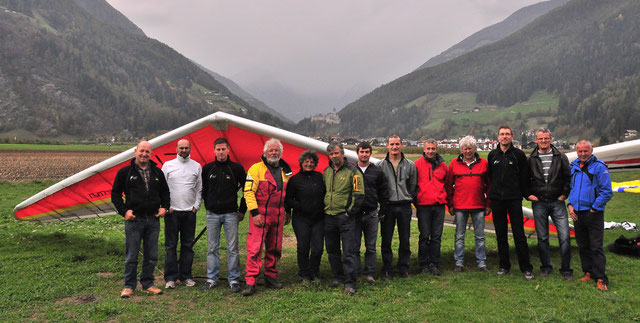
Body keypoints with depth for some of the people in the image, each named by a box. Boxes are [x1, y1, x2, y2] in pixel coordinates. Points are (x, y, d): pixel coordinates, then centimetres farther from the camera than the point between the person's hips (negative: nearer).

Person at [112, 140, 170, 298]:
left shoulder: (157, 172, 11)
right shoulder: (125, 172, 1)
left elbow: (165, 191, 21)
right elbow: (115, 194, 5)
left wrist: (164, 207, 5)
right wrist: (124, 211, -6)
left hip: (153, 219, 3)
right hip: (134, 220, -3)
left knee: (151, 255, 10)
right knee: (131, 256, 3)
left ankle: (147, 283, 23)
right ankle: (129, 285, 17)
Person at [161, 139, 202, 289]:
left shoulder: (196, 166, 9)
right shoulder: (168, 165, 5)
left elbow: (199, 189, 11)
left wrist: (196, 206, 2)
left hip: (190, 212, 2)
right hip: (172, 211, -1)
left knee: (188, 245, 7)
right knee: (170, 245, 1)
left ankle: (185, 276, 15)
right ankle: (170, 278, 7)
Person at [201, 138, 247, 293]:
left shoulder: (237, 168, -1)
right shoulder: (207, 168, 5)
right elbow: (203, 190, 17)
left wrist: (242, 210, 5)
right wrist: (208, 205, 10)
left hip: (231, 214, -2)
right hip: (212, 215, 2)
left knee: (232, 248, 1)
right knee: (212, 248, 7)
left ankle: (234, 280, 10)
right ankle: (212, 278, 17)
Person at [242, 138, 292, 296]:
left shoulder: (285, 171, 13)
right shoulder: (256, 168, -5)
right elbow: (248, 191, -10)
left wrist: (288, 212, 21)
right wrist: (255, 213, -15)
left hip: (278, 216, 5)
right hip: (260, 215, -5)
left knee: (274, 248, 12)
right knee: (255, 248, -8)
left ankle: (270, 276, 25)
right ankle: (250, 282, -4)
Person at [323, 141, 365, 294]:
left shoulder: (352, 171, -8)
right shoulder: (326, 171, 11)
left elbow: (359, 195, -10)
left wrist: (350, 212, -9)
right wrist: (326, 207, 15)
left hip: (345, 217, -6)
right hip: (329, 217, 6)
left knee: (348, 251, -5)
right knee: (332, 250, 14)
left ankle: (350, 282, 2)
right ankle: (338, 277, 29)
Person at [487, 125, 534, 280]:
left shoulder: (519, 154, 0)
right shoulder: (493, 155, 9)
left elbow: (524, 176, 3)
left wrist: (524, 194, 1)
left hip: (514, 199, -3)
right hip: (496, 199, 3)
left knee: (519, 234, -3)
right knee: (501, 235, 8)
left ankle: (526, 268, 5)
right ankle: (504, 265, 18)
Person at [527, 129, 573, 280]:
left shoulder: (561, 157, 5)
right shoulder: (531, 159, 5)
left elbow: (568, 177, 7)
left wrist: (564, 194, 0)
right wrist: (528, 194, 1)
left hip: (557, 202, 0)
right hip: (539, 203, 0)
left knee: (565, 236, -4)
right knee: (542, 238, 8)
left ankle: (566, 269, 8)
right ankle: (546, 266, 21)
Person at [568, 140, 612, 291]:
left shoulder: (599, 167, -9)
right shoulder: (574, 167, 10)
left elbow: (607, 192, -11)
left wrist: (594, 208, -11)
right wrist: (570, 204, 5)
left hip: (593, 214, -6)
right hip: (577, 214, 6)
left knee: (596, 247, -4)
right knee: (583, 246, 13)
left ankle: (600, 278, 2)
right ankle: (588, 273, 25)